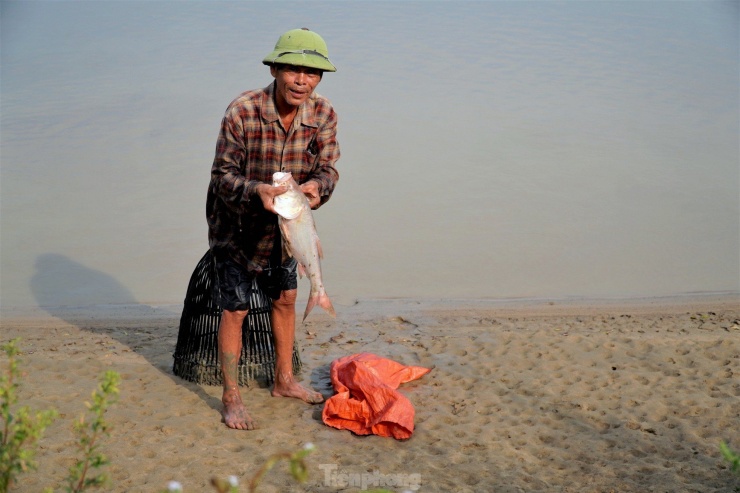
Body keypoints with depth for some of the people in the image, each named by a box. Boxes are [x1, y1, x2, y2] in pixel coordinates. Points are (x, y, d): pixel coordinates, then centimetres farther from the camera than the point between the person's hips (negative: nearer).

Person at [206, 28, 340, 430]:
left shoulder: (323, 115, -14)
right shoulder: (241, 112, -28)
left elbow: (328, 167, -8)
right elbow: (222, 175, -22)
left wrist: (317, 185, -32)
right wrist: (256, 191, -41)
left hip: (283, 224, 5)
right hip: (236, 226, -5)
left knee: (285, 299, 17)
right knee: (235, 310, -1)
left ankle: (284, 380, 37)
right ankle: (231, 398, 15)